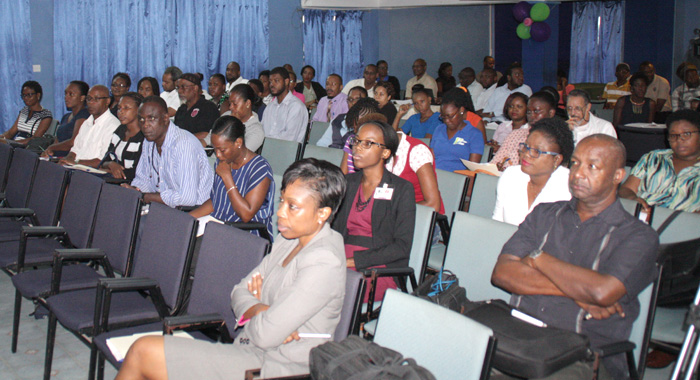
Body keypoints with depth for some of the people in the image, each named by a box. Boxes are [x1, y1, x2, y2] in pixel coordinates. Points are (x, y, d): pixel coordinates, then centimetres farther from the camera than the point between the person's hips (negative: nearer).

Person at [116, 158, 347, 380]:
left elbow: (265, 335, -24)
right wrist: (258, 309, -12)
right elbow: (240, 291, 10)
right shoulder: (288, 240, 9)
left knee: (143, 352, -7)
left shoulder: (323, 263, -21)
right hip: (249, 349, 8)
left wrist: (253, 309, -2)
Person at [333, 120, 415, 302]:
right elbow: (335, 228, 16)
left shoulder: (402, 188, 0)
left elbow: (402, 247, -7)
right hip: (340, 260, 5)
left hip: (379, 269, -5)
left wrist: (353, 261, -15)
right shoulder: (348, 182, 18)